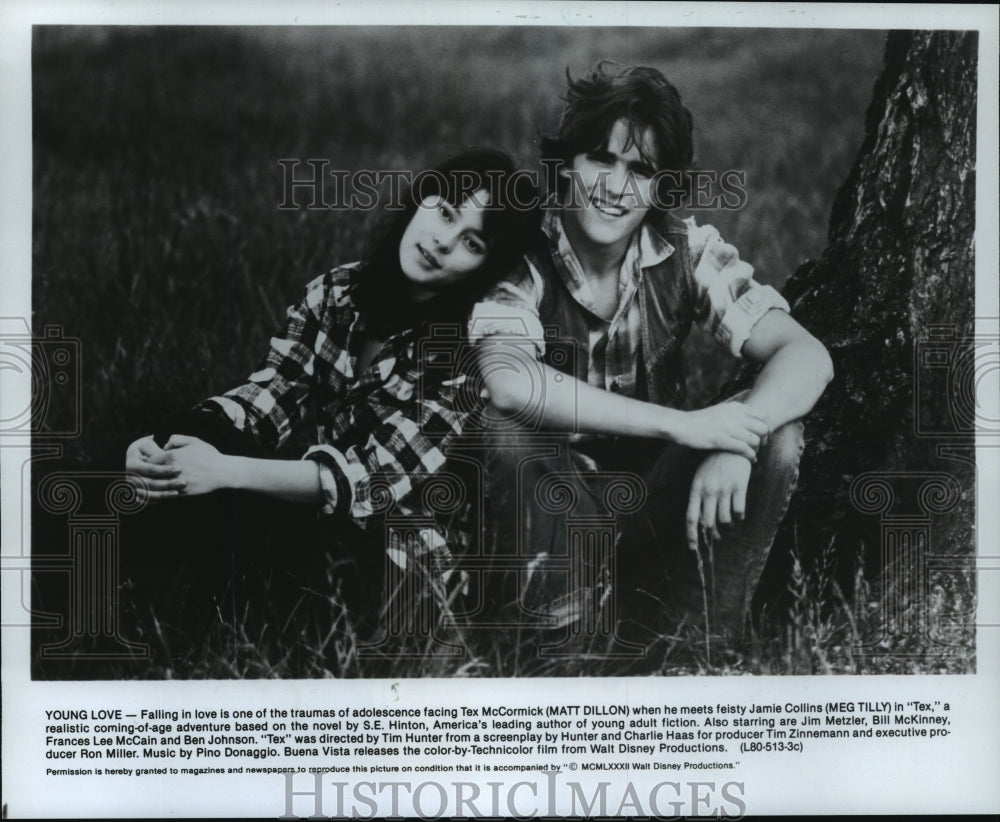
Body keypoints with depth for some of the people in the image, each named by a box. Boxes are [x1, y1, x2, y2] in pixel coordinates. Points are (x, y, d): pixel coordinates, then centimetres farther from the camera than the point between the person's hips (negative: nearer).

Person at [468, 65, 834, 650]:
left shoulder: (688, 252, -8)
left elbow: (808, 357, -15)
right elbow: (511, 385, -36)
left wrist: (738, 441, -36)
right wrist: (682, 424, -38)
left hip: (657, 490, 3)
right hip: (556, 496, -3)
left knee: (778, 438, -21)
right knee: (511, 439, -34)